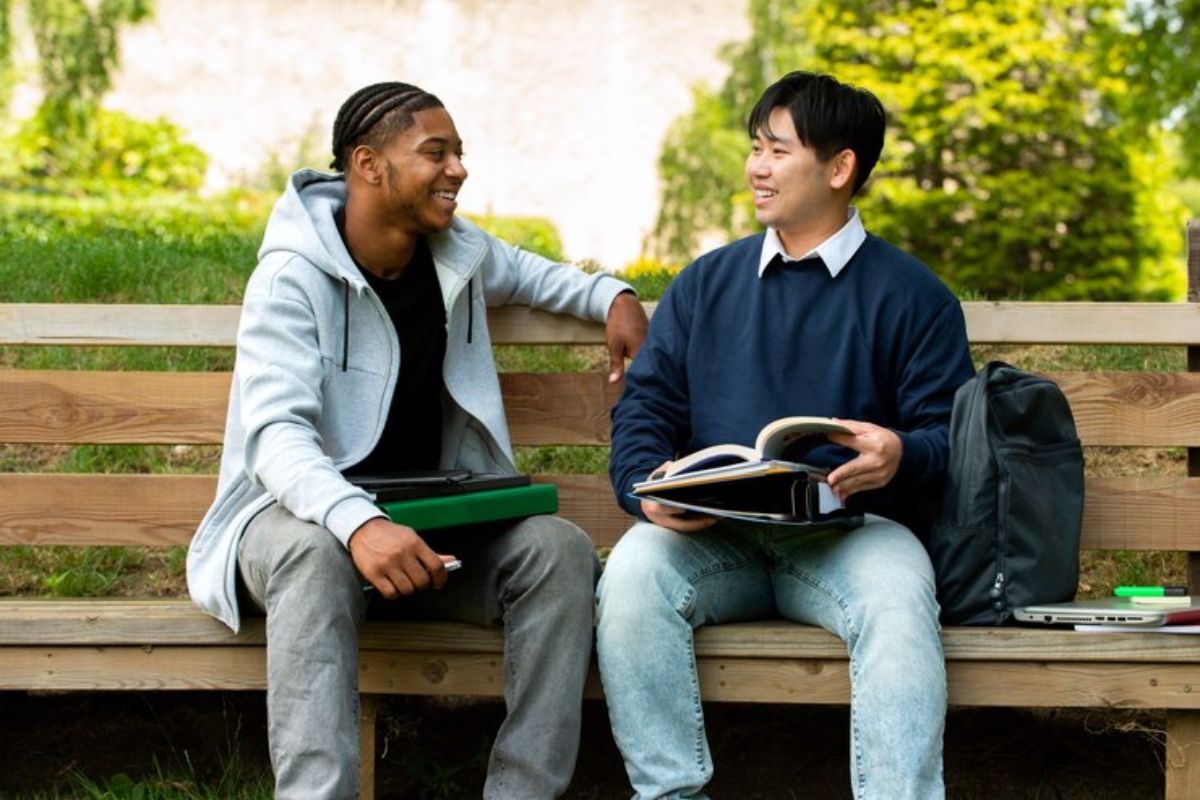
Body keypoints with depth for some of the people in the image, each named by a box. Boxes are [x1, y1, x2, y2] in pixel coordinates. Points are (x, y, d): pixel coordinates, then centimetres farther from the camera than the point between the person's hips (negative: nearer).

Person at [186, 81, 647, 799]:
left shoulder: (459, 254, 4)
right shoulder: (293, 277, -16)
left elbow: (524, 271, 30)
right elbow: (278, 433, -29)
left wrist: (611, 296, 11)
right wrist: (358, 523, -48)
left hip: (432, 521, 6)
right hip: (301, 512, -5)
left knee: (559, 549, -21)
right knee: (317, 555, -40)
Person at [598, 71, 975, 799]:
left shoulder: (911, 294, 10)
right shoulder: (706, 283, 20)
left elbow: (948, 429, 4)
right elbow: (645, 404, 13)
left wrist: (902, 456, -21)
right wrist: (648, 485, -9)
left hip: (849, 532, -2)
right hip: (712, 536, 2)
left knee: (899, 598, -36)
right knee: (631, 572, -30)